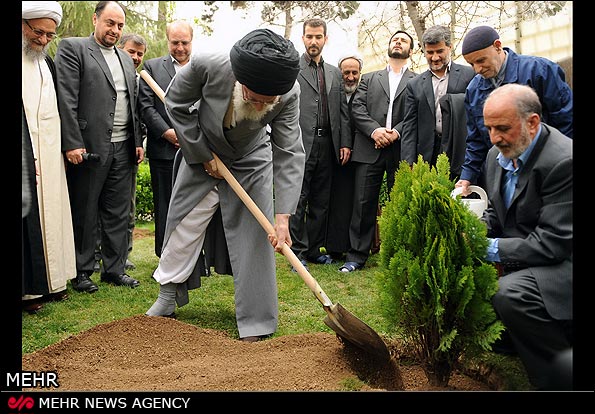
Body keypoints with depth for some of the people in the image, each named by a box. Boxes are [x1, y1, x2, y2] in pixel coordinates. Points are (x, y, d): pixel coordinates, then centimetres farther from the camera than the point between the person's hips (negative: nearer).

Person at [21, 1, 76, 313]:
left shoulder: (47, 62, 15)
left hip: (50, 156, 7)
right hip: (24, 158, -6)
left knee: (51, 213, 10)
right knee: (27, 217, -3)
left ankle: (50, 280, 20)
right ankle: (28, 288, 6)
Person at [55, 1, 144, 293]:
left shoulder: (125, 59, 18)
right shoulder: (72, 48, -2)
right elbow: (67, 99, -10)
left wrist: (138, 141, 11)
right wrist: (72, 144, -17)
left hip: (123, 149, 6)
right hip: (88, 147, -6)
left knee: (118, 213, 10)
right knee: (84, 214, 4)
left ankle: (114, 268, 20)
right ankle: (81, 272, 16)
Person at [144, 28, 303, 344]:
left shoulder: (288, 93, -32)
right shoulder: (206, 66, -34)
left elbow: (290, 154, -28)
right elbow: (176, 104, -15)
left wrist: (283, 218, -33)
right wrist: (203, 155, -13)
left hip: (250, 162, 0)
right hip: (202, 156, 1)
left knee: (255, 237, -5)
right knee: (184, 226, 7)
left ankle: (255, 326, 5)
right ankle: (169, 296, 30)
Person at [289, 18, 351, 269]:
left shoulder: (334, 73, 18)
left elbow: (342, 111, 15)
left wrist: (345, 143, 6)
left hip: (327, 145, 5)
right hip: (300, 144, -5)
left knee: (320, 202, 10)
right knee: (298, 201, -1)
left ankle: (314, 250, 19)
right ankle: (299, 251, 7)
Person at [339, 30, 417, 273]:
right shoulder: (369, 79, 19)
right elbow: (357, 108, 6)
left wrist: (396, 132, -15)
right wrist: (375, 130, -10)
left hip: (401, 150, -1)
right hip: (369, 149, 1)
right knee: (363, 203, 0)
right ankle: (356, 256, 6)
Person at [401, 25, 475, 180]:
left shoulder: (470, 75, 5)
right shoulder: (415, 85, 13)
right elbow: (409, 126, 8)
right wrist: (408, 165, -1)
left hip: (462, 154, -2)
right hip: (429, 157, 2)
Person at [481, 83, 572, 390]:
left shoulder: (564, 161, -24)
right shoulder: (497, 155, 4)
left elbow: (552, 243, -25)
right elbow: (495, 215, 14)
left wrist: (488, 248, -22)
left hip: (560, 262, -9)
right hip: (521, 256, 9)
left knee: (510, 293, -32)